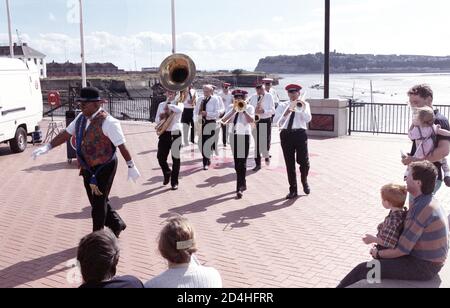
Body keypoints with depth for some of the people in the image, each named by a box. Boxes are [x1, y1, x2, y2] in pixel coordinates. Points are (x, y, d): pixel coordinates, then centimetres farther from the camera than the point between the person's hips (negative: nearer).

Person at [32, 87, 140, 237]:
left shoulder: (107, 122, -20)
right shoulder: (81, 118, 3)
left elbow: (121, 146, -17)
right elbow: (66, 134, 5)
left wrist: (131, 167, -12)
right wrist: (48, 147, -6)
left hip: (103, 169, -7)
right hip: (88, 169, 8)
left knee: (99, 204, 5)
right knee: (97, 202, 18)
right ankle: (117, 225, 39)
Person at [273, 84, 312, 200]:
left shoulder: (304, 104, 9)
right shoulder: (283, 105, 10)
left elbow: (308, 119, -5)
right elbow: (275, 120, -1)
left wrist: (301, 109, -13)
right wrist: (286, 113, -15)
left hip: (300, 134, -1)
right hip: (286, 135, 1)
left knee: (304, 162, -4)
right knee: (290, 164, 4)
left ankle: (304, 182, 26)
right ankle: (293, 190, 13)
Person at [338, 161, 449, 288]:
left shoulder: (419, 210, -27)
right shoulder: (429, 203, 7)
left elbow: (402, 250, -24)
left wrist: (378, 253, -5)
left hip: (422, 267, -10)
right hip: (427, 260, 10)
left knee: (363, 269, -8)